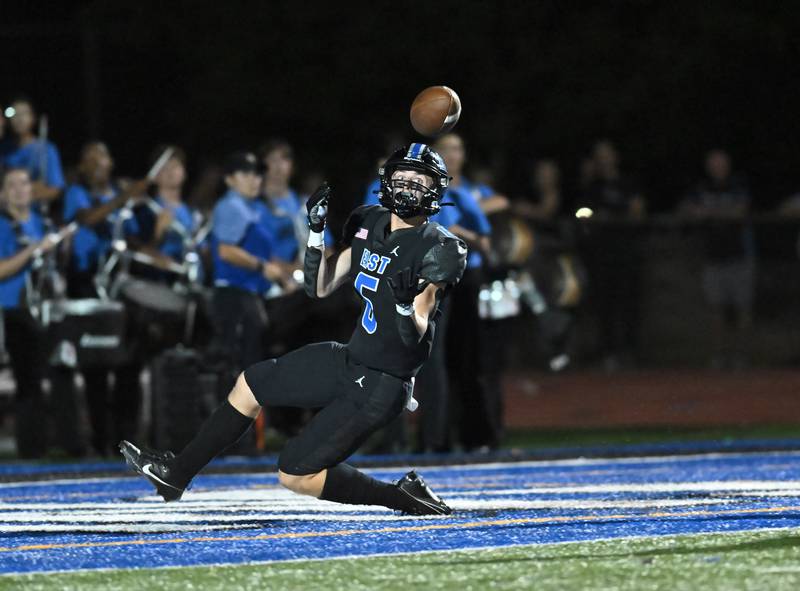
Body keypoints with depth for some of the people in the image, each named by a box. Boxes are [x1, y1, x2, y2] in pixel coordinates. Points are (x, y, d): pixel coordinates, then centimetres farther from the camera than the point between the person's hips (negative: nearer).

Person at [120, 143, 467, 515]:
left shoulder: (437, 249, -18)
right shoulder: (371, 224, 5)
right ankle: (178, 472, 32)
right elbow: (320, 288, 11)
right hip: (350, 360, 8)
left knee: (295, 475, -11)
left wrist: (405, 301, -40)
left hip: (380, 387, -8)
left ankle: (403, 498, -3)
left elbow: (414, 337, -21)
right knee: (251, 384, 19)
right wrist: (316, 230, 0)